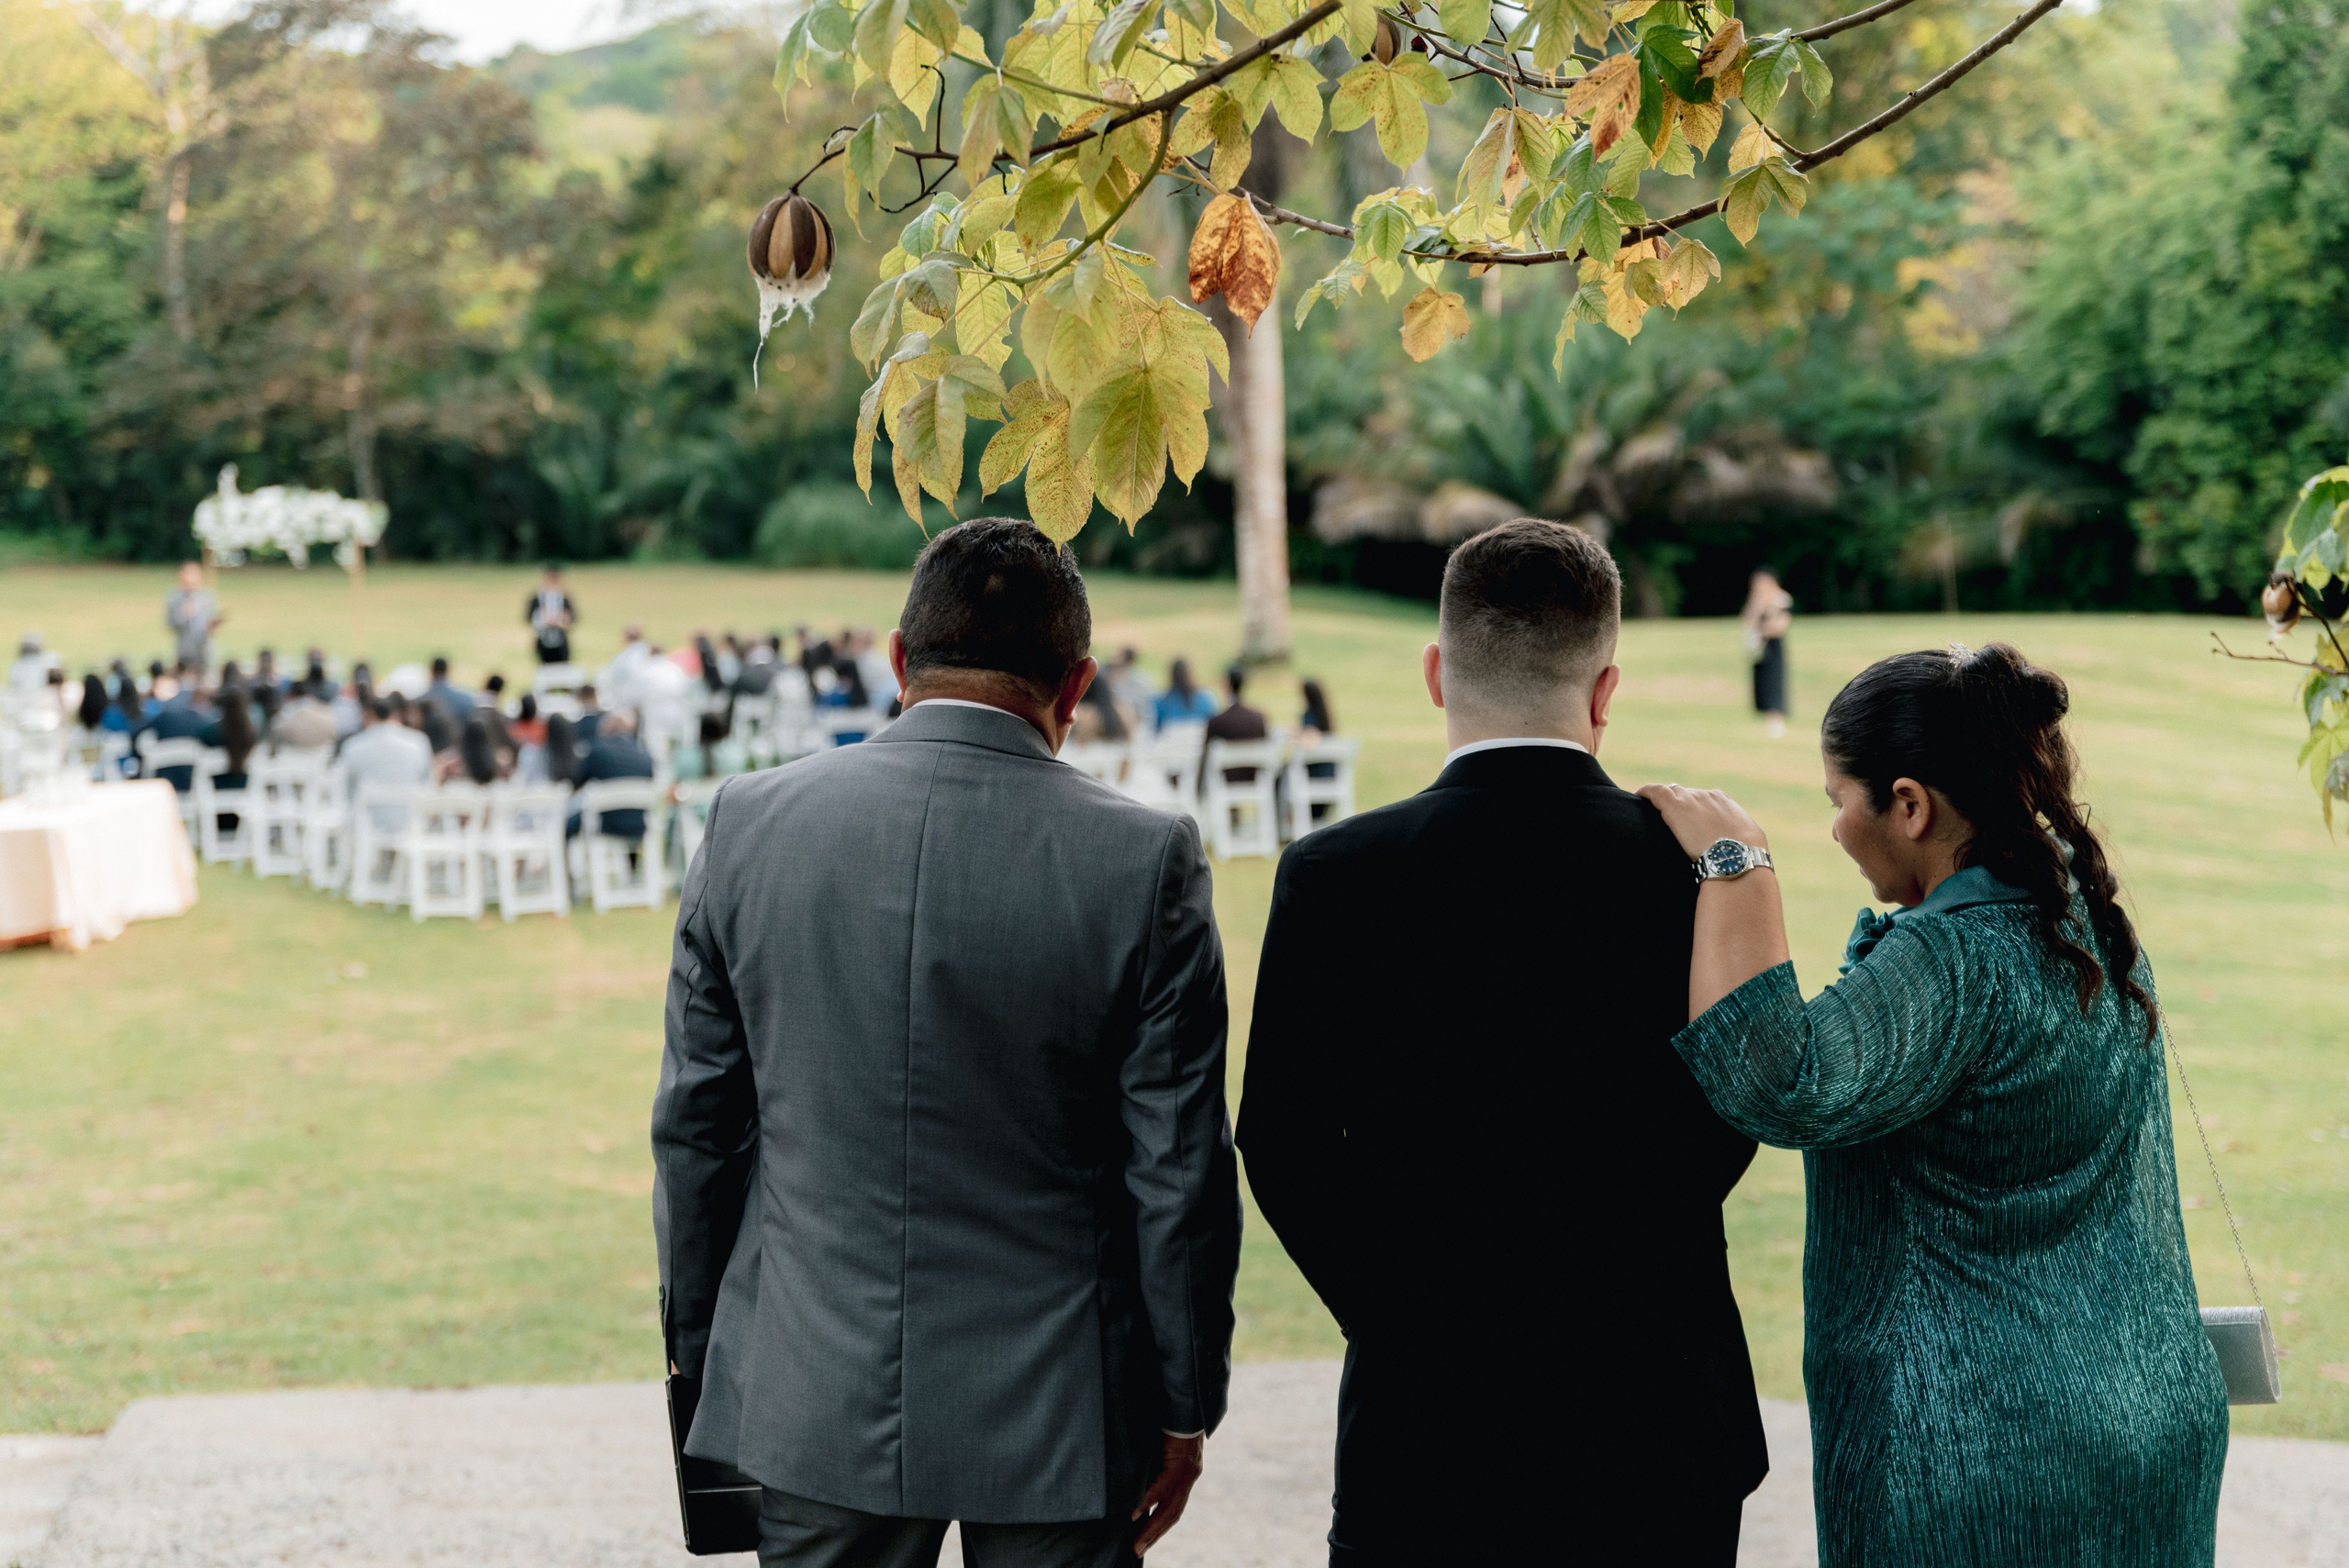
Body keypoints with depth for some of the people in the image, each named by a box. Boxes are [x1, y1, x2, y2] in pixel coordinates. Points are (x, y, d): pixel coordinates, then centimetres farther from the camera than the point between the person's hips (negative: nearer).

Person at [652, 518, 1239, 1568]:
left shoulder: (750, 822, -4)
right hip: (1057, 1416, -2)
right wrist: (1185, 1405, 5)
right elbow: (1178, 1171, -7)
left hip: (813, 1399, 2)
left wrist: (698, 1351, 15)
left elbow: (694, 1126, 3)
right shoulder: (1144, 860, -11)